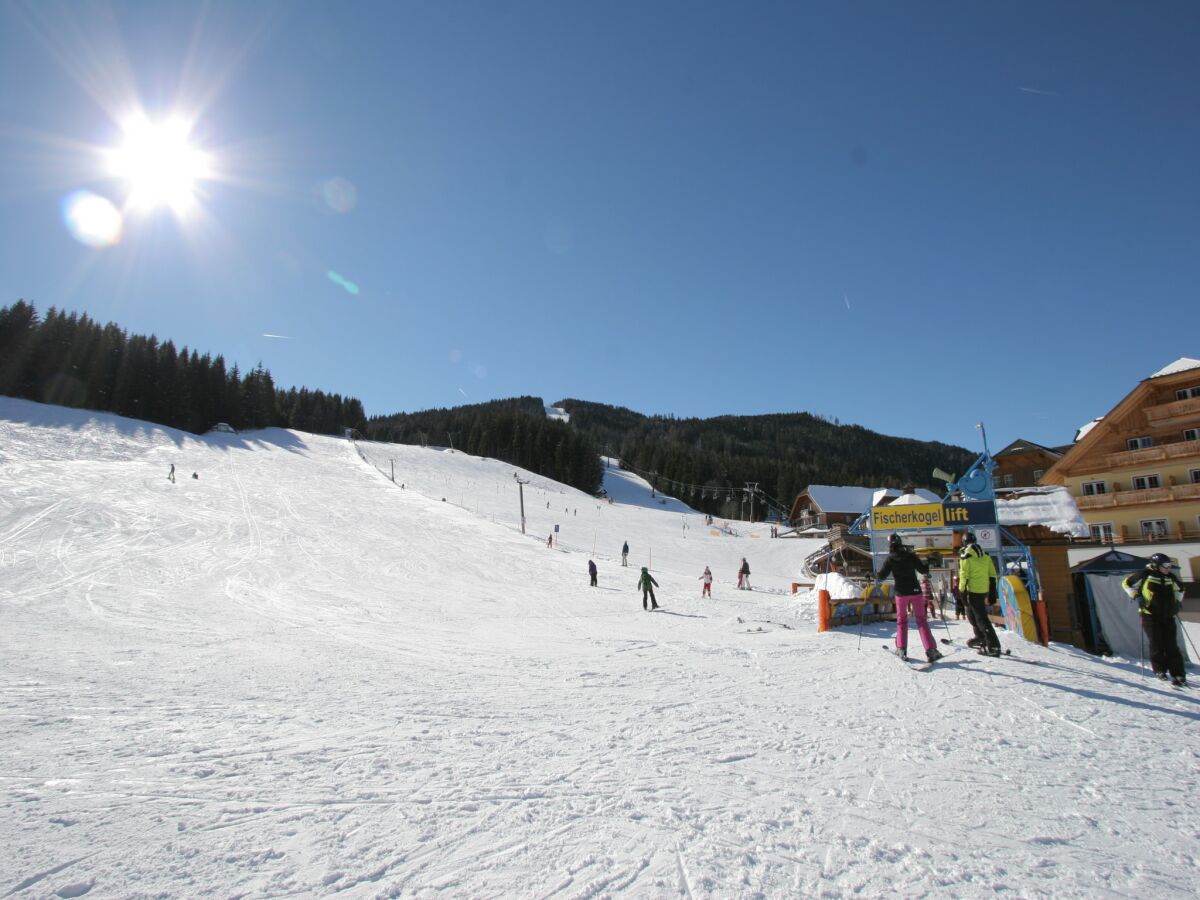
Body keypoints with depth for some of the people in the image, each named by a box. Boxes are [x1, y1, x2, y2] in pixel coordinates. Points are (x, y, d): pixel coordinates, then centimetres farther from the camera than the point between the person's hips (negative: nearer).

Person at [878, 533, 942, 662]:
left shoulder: (890, 558, -4)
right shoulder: (910, 555, -1)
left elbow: (882, 575, -5)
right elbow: (923, 570, 1)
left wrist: (876, 580, 16)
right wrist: (926, 563, 21)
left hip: (901, 593, -1)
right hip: (915, 591, 1)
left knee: (901, 620, 14)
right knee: (921, 619, 4)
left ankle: (901, 649, 10)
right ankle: (930, 650, -8)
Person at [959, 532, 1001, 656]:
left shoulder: (965, 555, -8)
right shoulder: (985, 555, 11)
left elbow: (964, 576, -14)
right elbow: (992, 575, 11)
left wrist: (962, 592, -11)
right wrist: (992, 592, 16)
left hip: (973, 591, -7)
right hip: (984, 590, 7)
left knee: (981, 618, -6)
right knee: (971, 613, 24)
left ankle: (993, 646, -12)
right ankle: (980, 637, 33)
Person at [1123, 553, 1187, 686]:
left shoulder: (1171, 577, 8)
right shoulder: (1145, 575, -6)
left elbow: (1180, 588, 29)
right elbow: (1127, 583, 3)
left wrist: (1177, 601, 17)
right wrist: (1137, 596, -6)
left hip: (1168, 616, 4)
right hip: (1150, 615, -4)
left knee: (1172, 646, 1)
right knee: (1156, 644, -3)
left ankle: (1178, 674, 5)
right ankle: (1160, 670, 9)